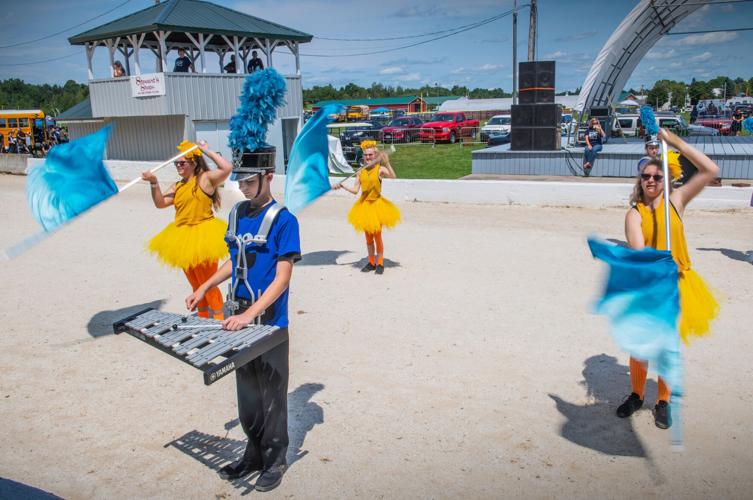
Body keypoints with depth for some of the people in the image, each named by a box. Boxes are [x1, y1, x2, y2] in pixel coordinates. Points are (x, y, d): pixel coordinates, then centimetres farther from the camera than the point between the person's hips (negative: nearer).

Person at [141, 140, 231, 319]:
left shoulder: (206, 178, -7)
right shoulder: (177, 186, 13)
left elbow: (227, 168, -23)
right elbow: (160, 203, 5)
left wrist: (207, 150, -14)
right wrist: (154, 183, -10)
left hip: (202, 237, -7)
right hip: (182, 239, 8)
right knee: (196, 284, 18)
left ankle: (219, 321, 10)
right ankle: (203, 319, 31)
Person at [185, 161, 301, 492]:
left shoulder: (283, 220, -14)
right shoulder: (237, 213, 6)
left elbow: (283, 277, -18)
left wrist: (250, 314, -26)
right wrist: (205, 287, 9)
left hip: (269, 323, -6)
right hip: (239, 320, 6)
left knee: (271, 395, 8)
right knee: (247, 393, 17)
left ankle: (275, 461, 25)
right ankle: (254, 455, 34)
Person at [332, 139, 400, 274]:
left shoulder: (380, 169, -11)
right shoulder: (361, 171, 2)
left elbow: (393, 177, -30)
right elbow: (355, 190, 1)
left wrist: (387, 162, -39)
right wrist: (342, 186, -10)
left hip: (377, 204, -4)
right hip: (364, 205, 4)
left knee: (377, 235, 3)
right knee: (368, 236, 14)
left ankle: (380, 263, 18)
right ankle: (371, 262, 27)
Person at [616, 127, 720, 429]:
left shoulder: (676, 202, 0)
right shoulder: (634, 214, -6)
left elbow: (710, 170, -8)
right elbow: (639, 254, -19)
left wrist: (675, 141, -12)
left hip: (675, 285, 1)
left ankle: (663, 402, 27)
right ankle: (636, 395, 30)